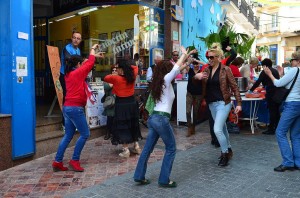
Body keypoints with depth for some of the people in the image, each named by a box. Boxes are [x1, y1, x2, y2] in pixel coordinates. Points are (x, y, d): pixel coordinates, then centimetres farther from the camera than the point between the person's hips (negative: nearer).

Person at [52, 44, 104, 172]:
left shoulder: (68, 74, 15)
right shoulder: (77, 73, -9)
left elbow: (86, 64, 28)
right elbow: (90, 63, 3)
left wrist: (95, 56, 34)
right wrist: (93, 49, 18)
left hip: (67, 107, 9)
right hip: (75, 108, -9)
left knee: (68, 135, 13)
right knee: (85, 134, 0)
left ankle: (57, 162, 14)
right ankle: (74, 160, 3)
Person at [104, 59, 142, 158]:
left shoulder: (116, 78, -15)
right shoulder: (132, 77, -2)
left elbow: (105, 78, 2)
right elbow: (135, 67, 17)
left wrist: (114, 75, 15)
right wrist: (127, 66, 10)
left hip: (121, 105, -5)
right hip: (132, 103, 5)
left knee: (122, 127, 3)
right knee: (133, 125, 18)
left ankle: (125, 150, 3)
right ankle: (136, 146, 23)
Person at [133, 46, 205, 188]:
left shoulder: (158, 81, 14)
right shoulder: (165, 80, -8)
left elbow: (177, 69, 24)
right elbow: (176, 68, -1)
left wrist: (186, 58, 28)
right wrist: (184, 54, 15)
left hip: (153, 117, 8)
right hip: (162, 119, -8)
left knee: (147, 148, 13)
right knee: (171, 149, 6)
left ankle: (139, 176, 20)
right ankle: (164, 180, 10)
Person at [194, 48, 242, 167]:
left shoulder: (225, 69, -8)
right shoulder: (207, 70, 7)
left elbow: (234, 87, -8)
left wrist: (239, 103, -13)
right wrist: (196, 76, -19)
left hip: (223, 103, -6)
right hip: (211, 104, 6)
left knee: (217, 129, -15)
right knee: (222, 128, 19)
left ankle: (225, 154, 5)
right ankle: (228, 150, 37)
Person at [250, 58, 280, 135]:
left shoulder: (265, 71, -4)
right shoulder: (275, 71, 18)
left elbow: (258, 82, -6)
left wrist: (251, 90, 4)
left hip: (271, 93, -8)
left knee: (272, 111, -5)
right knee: (277, 110, 12)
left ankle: (271, 129, -1)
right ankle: (277, 128, 19)